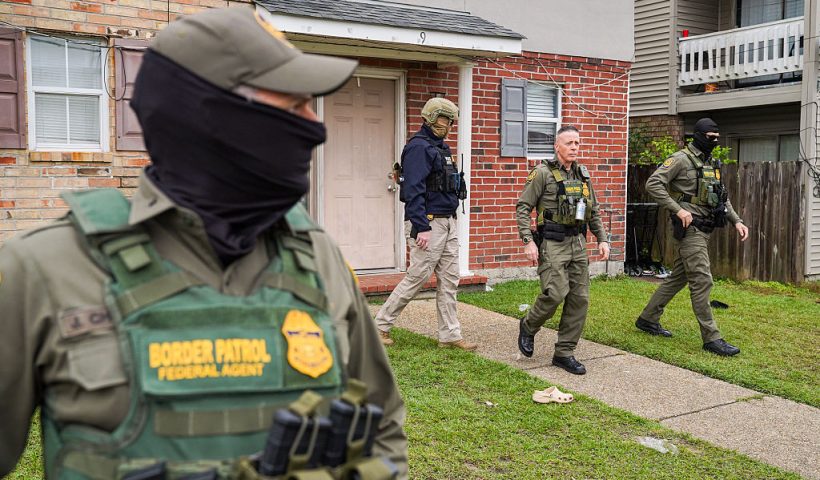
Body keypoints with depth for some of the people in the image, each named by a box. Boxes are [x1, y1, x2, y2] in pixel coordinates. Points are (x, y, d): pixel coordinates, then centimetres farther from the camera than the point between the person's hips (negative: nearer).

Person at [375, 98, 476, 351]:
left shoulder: (440, 147, 17)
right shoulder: (419, 147, -13)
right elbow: (413, 190, -21)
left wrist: (451, 221, 19)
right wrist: (422, 228, -25)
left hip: (448, 223, 10)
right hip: (428, 223, -10)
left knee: (449, 280, 9)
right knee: (417, 278, -3)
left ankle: (450, 335, 15)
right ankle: (380, 325, 11)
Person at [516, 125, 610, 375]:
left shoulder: (583, 174, 14)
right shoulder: (543, 173, -6)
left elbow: (594, 211, 21)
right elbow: (523, 208, -7)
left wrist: (602, 239, 10)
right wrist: (528, 241, -16)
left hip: (578, 243, 7)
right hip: (552, 243, -6)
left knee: (580, 298, 3)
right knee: (556, 293, -16)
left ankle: (564, 353, 12)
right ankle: (528, 326, 14)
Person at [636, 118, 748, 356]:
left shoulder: (712, 164, 17)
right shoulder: (681, 159, -10)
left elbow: (722, 197, 22)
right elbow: (653, 184, -18)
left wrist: (736, 221, 9)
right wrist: (678, 210, -21)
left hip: (703, 230, 9)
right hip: (689, 228, -9)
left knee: (678, 278, 15)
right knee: (702, 281, -9)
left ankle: (647, 319, 26)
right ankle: (711, 338, -4)